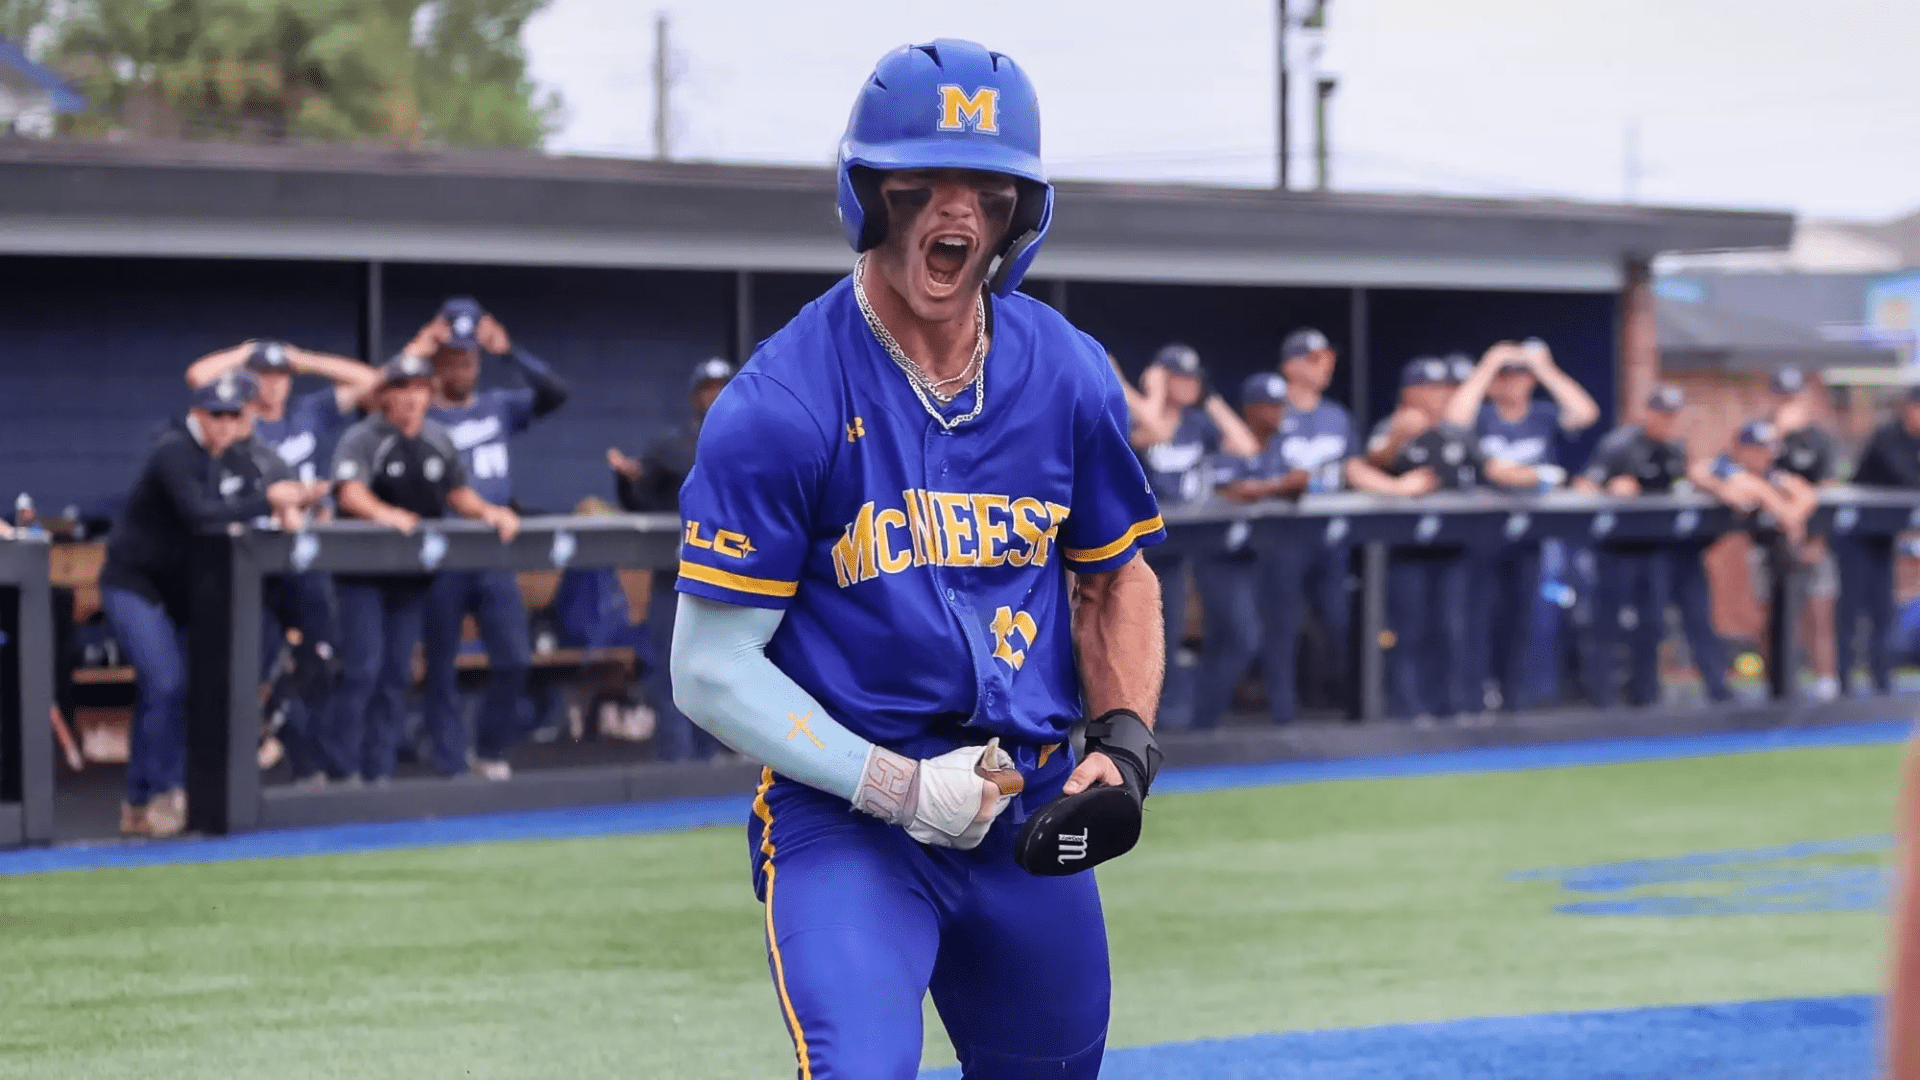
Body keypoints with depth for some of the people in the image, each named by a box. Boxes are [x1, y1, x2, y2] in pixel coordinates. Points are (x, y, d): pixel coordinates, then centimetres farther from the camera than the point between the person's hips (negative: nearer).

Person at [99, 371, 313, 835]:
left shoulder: (234, 460, 4)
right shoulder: (174, 451, -21)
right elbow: (199, 513, -33)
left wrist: (286, 507, -16)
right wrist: (267, 501, -32)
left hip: (177, 588, 8)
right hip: (133, 584, -8)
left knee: (161, 692, 9)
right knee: (166, 684, -18)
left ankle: (139, 806, 16)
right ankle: (163, 795, -8)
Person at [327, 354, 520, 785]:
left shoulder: (439, 441, 10)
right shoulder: (363, 438, -10)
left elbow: (458, 492, 16)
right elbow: (350, 492, -25)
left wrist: (486, 511, -5)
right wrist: (385, 513, -44)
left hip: (414, 572, 6)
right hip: (363, 569, -6)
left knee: (398, 672, 7)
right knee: (363, 668, -11)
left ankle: (378, 772, 12)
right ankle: (342, 770, -4)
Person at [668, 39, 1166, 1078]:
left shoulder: (1068, 377, 2)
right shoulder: (779, 404, -13)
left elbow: (1118, 579, 17)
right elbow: (712, 672, -11)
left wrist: (1124, 744, -1)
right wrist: (897, 788, -18)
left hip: (1033, 819, 5)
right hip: (844, 816, -5)